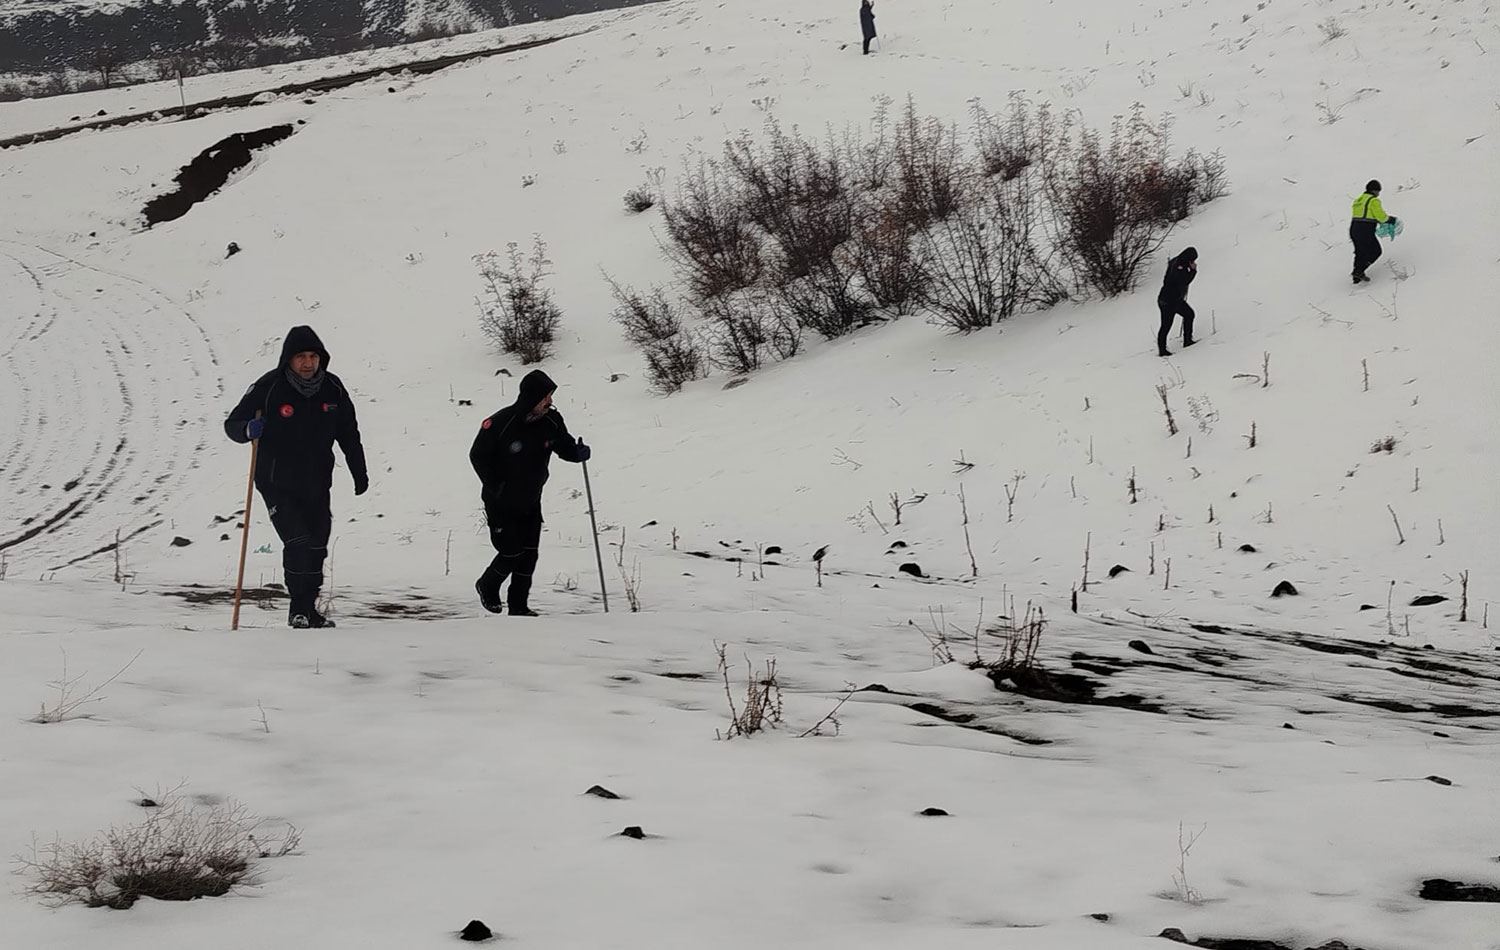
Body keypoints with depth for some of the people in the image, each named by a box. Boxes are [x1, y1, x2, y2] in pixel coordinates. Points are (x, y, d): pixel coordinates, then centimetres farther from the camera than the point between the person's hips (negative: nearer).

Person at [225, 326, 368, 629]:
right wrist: (249, 430, -30)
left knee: (316, 547, 7)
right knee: (297, 541, -16)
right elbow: (232, 424, -7)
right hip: (278, 484, -4)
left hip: (317, 485, 4)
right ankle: (299, 607, -3)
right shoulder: (269, 388, -12)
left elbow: (349, 434, 13)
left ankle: (309, 608, 21)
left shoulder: (333, 389, 0)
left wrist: (360, 473, 15)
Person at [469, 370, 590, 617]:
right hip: (501, 504, -5)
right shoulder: (499, 424, -24)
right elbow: (478, 456, -11)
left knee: (529, 555, 3)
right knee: (512, 552, -2)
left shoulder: (551, 420, -10)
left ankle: (519, 605, 17)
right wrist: (495, 488, -17)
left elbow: (564, 445, 6)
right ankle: (487, 587, 27)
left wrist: (578, 453, -17)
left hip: (531, 502, 5)